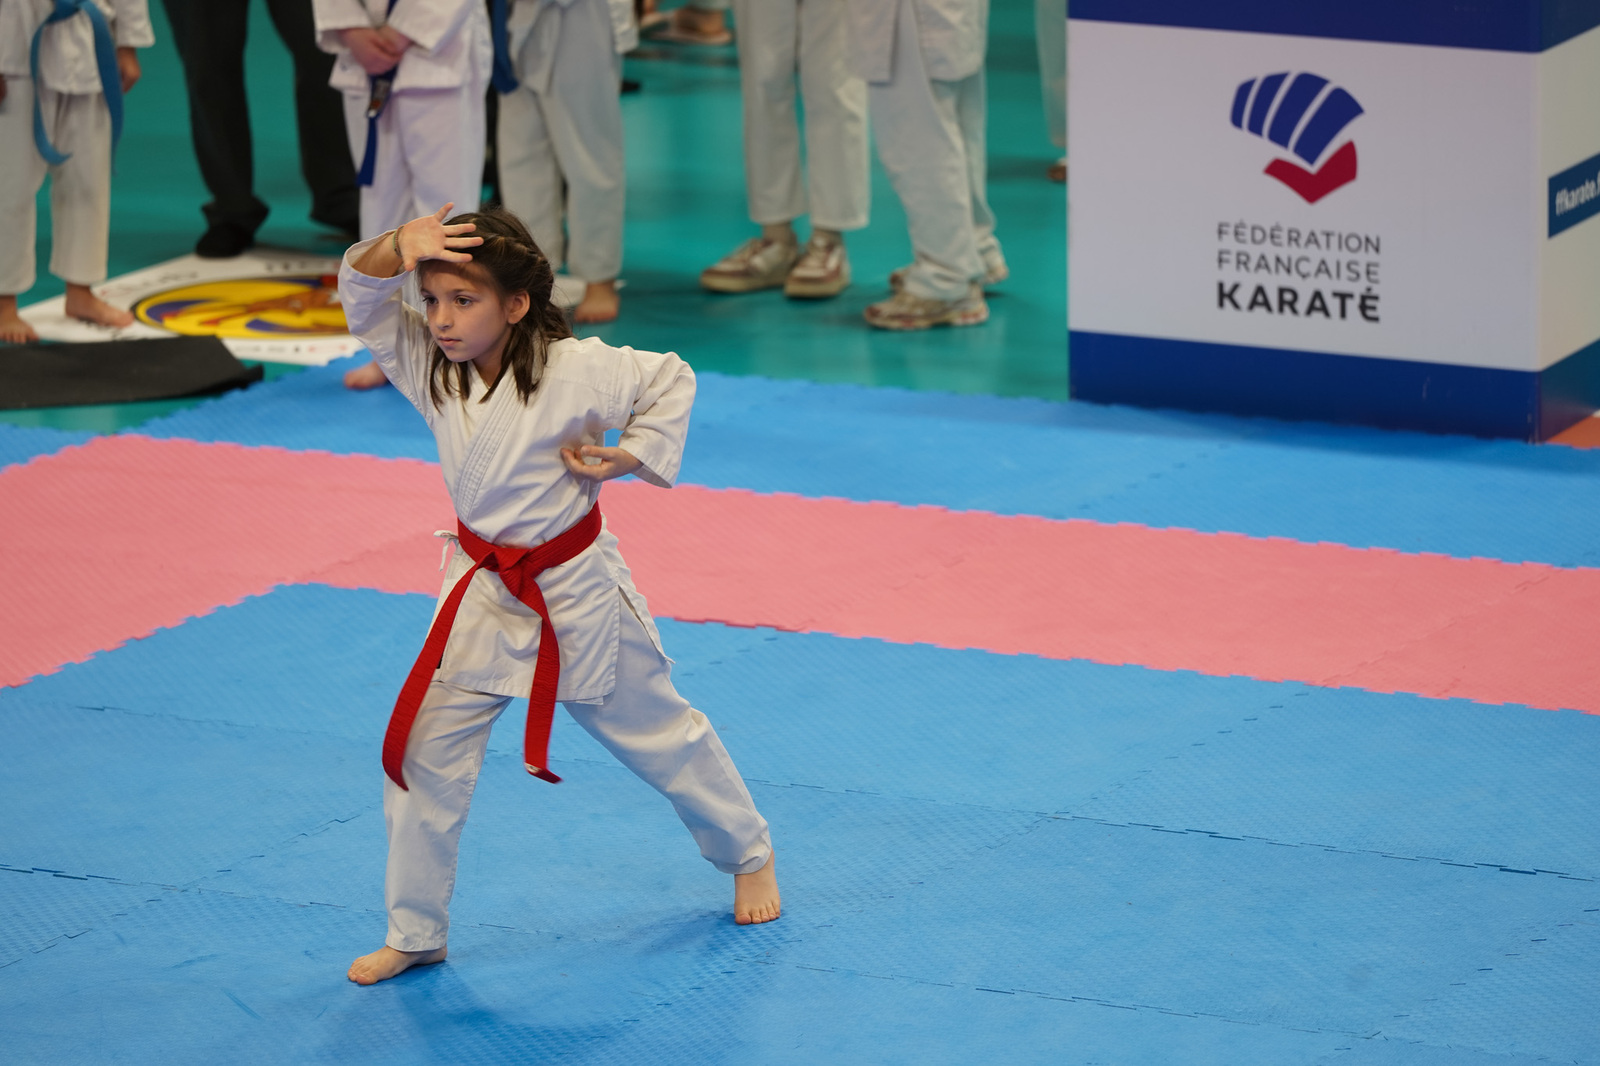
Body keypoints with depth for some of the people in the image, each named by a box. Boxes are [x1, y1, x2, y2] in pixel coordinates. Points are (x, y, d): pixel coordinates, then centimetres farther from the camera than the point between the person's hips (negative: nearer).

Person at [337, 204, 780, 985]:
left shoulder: (573, 371, -22)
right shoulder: (429, 367, -10)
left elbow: (670, 380, -13)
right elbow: (363, 293, -17)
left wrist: (630, 456, -18)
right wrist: (400, 247, -35)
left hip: (575, 593, -4)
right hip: (483, 596, 4)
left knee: (656, 732, 14)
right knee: (422, 751, -1)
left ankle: (749, 855, 39)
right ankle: (415, 934, 12)